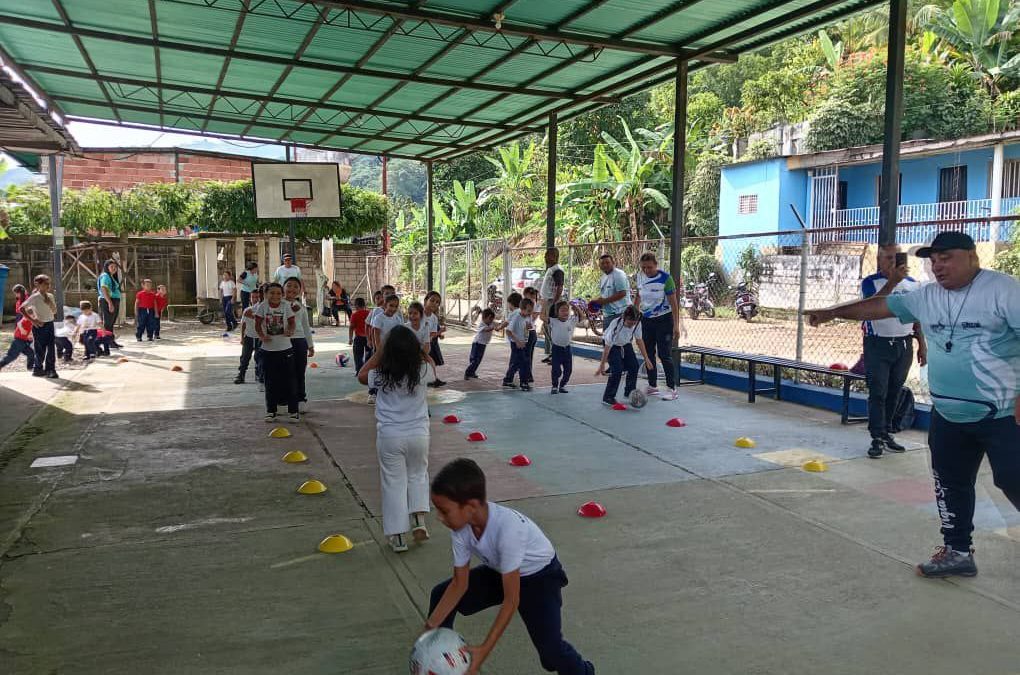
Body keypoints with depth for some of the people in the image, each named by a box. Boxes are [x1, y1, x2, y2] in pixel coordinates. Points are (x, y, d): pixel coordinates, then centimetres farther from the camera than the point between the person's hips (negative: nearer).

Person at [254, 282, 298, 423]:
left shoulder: (286, 306, -3)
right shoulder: (263, 306, -3)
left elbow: (292, 322, 0)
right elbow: (257, 324, -2)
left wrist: (290, 331, -21)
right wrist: (261, 336, -19)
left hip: (285, 349, 0)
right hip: (268, 349, 1)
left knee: (289, 381, 2)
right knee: (270, 382, 8)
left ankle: (294, 411, 12)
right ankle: (271, 411, 20)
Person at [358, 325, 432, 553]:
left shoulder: (383, 375, -11)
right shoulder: (422, 370, -8)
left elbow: (362, 376, 11)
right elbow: (422, 356, 18)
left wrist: (381, 349, 6)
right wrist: (410, 341, 9)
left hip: (389, 436, -2)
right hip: (419, 433, 2)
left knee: (394, 483, 8)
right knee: (418, 475, 23)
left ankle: (398, 536, 10)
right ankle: (419, 519, 8)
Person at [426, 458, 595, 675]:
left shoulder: (507, 528, -40)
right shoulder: (461, 526, -21)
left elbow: (511, 600, -33)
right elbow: (460, 584, -9)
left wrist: (484, 650, -33)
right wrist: (430, 627, -16)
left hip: (540, 575, -6)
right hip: (499, 572, 7)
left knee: (550, 646, -22)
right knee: (440, 594, 1)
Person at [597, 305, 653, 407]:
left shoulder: (637, 323, -23)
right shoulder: (615, 324, -36)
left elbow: (639, 340, -6)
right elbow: (607, 346, -29)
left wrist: (646, 358, -5)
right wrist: (602, 365, -24)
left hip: (626, 345, 5)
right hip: (612, 345, -5)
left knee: (634, 366, -3)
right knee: (617, 370, -18)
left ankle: (629, 393, 17)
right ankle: (608, 398, -8)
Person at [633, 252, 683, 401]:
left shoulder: (665, 278, -18)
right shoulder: (640, 276, -1)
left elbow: (673, 302, -15)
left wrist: (676, 325, -19)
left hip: (664, 320, -6)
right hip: (646, 319, 6)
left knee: (664, 355, -7)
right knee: (648, 353, 9)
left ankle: (672, 389, -1)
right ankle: (652, 386, 20)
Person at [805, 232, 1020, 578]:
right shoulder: (927, 297, 7)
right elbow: (881, 305, 14)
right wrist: (832, 312, 10)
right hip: (947, 415, 7)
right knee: (950, 483, 15)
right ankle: (957, 552, 29)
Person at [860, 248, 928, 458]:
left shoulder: (912, 284, 9)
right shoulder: (870, 282, -7)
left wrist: (922, 345, 12)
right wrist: (892, 281, -33)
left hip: (904, 345, 5)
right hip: (878, 344, -4)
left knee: (894, 392, 10)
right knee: (878, 393, -4)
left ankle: (887, 434, 20)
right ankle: (877, 439, -2)